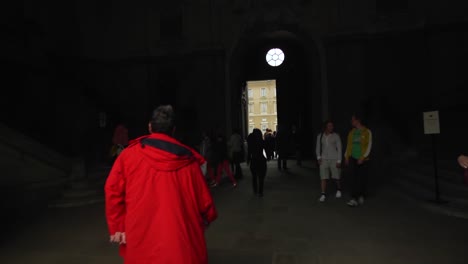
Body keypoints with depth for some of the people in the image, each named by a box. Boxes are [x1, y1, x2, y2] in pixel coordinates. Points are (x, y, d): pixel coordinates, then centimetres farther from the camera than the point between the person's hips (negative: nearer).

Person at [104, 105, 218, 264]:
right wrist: (207, 219, 25)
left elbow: (113, 190, -4)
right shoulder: (188, 160, -1)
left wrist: (117, 226, 6)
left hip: (142, 243, 1)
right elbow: (203, 199, 4)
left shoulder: (130, 154, -2)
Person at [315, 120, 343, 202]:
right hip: (324, 159, 2)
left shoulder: (336, 136, -4)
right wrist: (318, 157, -4)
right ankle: (323, 195, -1)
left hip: (334, 159, -2)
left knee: (336, 177, 8)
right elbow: (318, 148, 9)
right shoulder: (320, 136, 4)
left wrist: (339, 161, -10)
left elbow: (339, 149, -5)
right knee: (323, 177, -5)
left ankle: (339, 190, 34)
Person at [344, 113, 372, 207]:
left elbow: (369, 146, -9)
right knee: (354, 179, -3)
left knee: (363, 179, 7)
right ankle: (354, 199, -4)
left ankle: (361, 196, 25)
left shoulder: (367, 132, -6)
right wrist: (346, 157, 5)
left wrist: (362, 158, -15)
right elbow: (348, 145, 11)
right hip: (353, 159, 3)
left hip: (363, 160, -3)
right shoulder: (351, 132, 7)